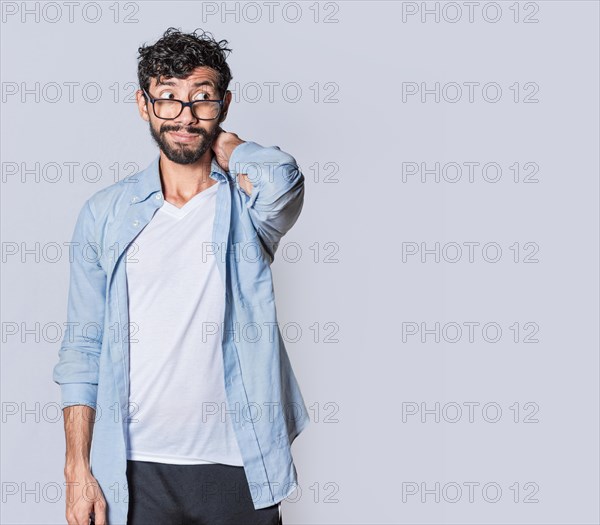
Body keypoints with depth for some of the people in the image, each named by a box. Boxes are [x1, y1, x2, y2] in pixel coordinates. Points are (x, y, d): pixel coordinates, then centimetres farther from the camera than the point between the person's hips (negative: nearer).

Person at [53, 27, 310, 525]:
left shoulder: (247, 202, -2)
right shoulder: (105, 213, 3)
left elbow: (279, 180, -28)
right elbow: (83, 348, 4)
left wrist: (220, 142, -7)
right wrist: (78, 469, 0)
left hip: (238, 467, -1)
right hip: (134, 472, 1)